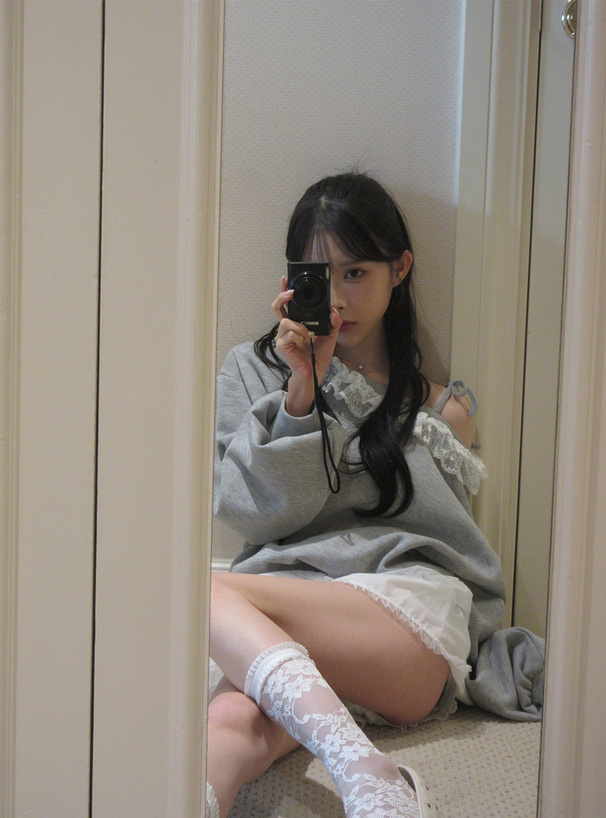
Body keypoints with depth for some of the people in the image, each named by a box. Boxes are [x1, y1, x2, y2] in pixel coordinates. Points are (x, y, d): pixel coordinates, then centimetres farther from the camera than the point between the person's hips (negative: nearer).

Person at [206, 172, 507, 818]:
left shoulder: (443, 407, 21)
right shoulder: (250, 371, 21)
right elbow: (255, 514, 9)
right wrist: (302, 392, -1)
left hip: (410, 610, -2)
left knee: (204, 592, -32)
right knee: (233, 724, -36)